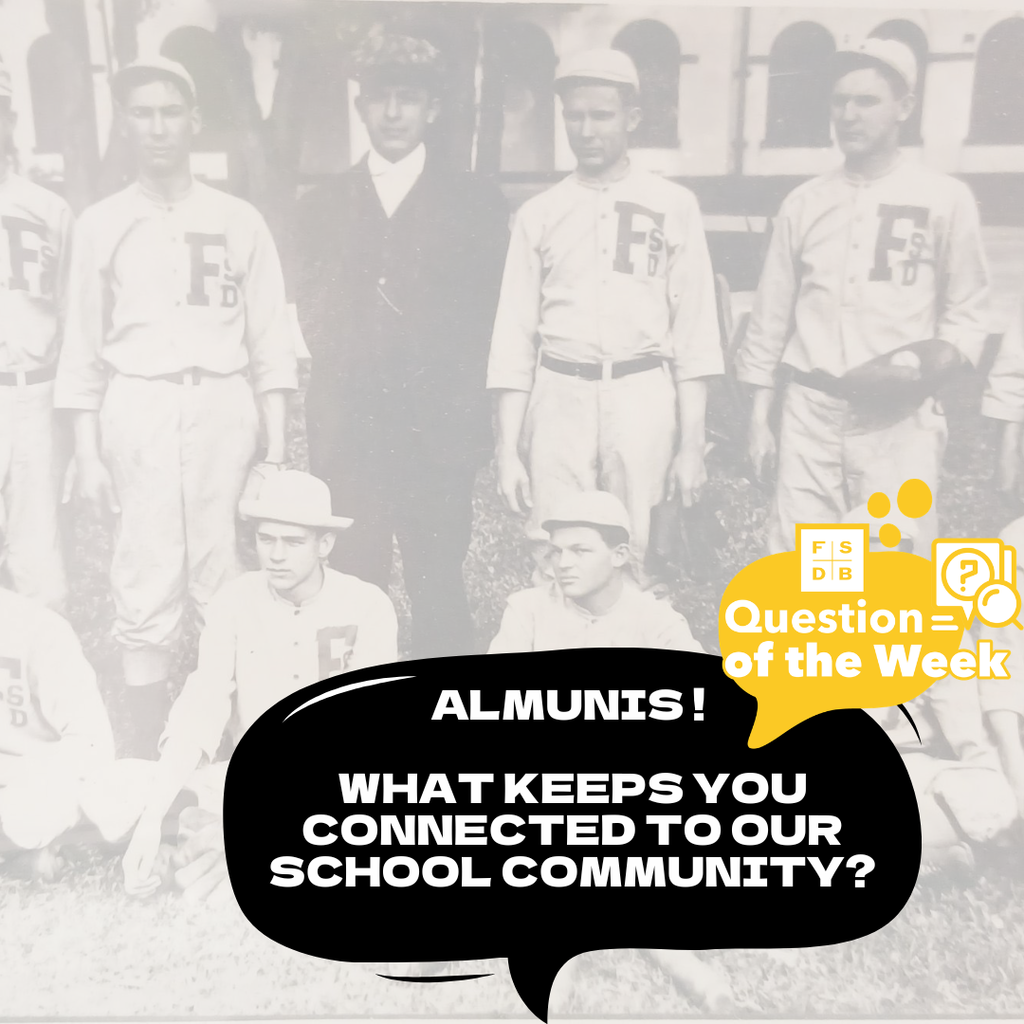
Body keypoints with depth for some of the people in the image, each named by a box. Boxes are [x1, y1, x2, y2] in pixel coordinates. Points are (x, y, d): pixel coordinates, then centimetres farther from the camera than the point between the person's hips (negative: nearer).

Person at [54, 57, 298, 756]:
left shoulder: (238, 221, 7)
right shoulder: (102, 224, 9)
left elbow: (270, 341, 5)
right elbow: (84, 349, 8)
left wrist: (276, 449, -2)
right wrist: (88, 453, 1)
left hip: (222, 406, 0)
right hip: (138, 410, 1)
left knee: (227, 585, -3)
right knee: (145, 592, 0)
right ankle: (150, 760, 11)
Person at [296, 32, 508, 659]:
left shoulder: (477, 203, 8)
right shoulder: (322, 206, 15)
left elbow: (488, 314, 5)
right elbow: (315, 317, 13)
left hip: (440, 432, -2)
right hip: (348, 434, 2)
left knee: (439, 594, -1)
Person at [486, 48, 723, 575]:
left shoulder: (672, 205, 8)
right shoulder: (538, 213, 10)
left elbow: (694, 328, 5)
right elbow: (514, 334, 7)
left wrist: (692, 442, -2)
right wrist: (507, 450, 1)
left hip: (641, 393, -1)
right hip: (560, 393, 1)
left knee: (631, 555, -5)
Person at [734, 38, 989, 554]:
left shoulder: (945, 198, 3)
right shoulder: (803, 202, 10)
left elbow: (968, 312, 5)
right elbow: (772, 314, 11)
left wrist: (931, 367, -15)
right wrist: (759, 416, 8)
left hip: (900, 419, -2)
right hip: (811, 412, 2)